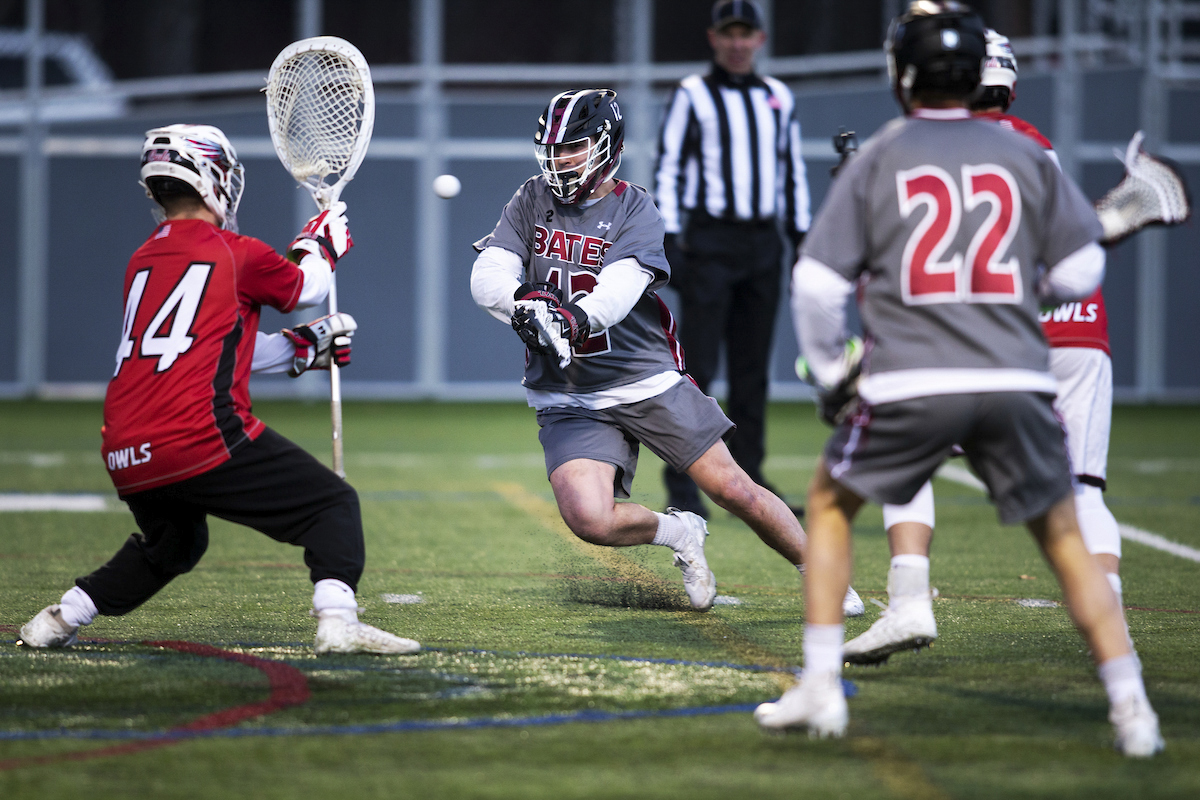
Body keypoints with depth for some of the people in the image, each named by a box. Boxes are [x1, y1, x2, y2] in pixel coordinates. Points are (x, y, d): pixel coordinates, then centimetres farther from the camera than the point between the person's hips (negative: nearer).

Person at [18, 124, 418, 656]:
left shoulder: (142, 262, 19)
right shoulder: (236, 254, 0)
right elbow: (308, 289, 19)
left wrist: (305, 347, 32)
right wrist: (320, 243, 38)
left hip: (126, 460, 7)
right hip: (202, 441, -7)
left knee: (171, 545, 32)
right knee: (333, 506, 1)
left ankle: (59, 620, 28)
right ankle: (336, 620, -19)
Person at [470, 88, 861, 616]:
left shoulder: (634, 209, -5)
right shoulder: (533, 201, 4)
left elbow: (620, 287, -24)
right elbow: (487, 276, -9)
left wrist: (578, 317, -45)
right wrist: (524, 301, -31)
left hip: (649, 384, -1)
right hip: (569, 400, 1)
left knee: (735, 492, -2)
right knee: (588, 518, -21)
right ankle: (678, 533, 9)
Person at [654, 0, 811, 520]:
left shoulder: (779, 99, 13)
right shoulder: (692, 95, -1)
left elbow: (792, 174, 18)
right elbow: (668, 169, -5)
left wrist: (801, 240, 12)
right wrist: (671, 241, -13)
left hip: (763, 243, 5)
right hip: (708, 241, -5)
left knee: (753, 369, 8)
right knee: (698, 365, -8)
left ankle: (749, 482, 13)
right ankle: (683, 485, -5)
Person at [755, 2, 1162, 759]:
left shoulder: (878, 158, 5)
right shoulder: (1026, 156, 9)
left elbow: (820, 281, 2)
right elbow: (1082, 271, 10)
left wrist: (832, 367, 17)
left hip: (908, 384, -1)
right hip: (1016, 381, 1)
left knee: (830, 504, 20)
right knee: (1065, 537, 13)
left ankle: (821, 689, 14)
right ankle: (1132, 710, 3)